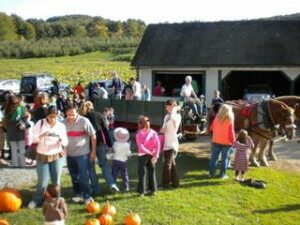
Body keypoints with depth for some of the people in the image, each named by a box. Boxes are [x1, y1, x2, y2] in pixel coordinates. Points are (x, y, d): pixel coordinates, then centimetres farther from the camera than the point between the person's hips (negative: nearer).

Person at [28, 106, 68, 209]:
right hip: (42, 156, -1)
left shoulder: (61, 125, -2)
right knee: (42, 181, 3)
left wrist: (62, 138, -25)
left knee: (56, 180, 8)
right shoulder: (40, 123, -5)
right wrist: (42, 135, -26)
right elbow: (33, 139, -8)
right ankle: (37, 199, 28)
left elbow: (65, 143, -3)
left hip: (57, 155, 1)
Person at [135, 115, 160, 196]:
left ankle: (141, 191, 12)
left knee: (142, 173, 8)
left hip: (143, 155, -3)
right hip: (152, 155, 3)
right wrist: (155, 156, -12)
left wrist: (150, 153, -11)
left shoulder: (138, 134, -9)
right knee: (152, 172, 15)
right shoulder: (153, 133, -2)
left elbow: (141, 146, -17)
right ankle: (153, 190, 21)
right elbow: (158, 145, -9)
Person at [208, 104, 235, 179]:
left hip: (216, 141, 3)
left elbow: (211, 128, 5)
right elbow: (231, 133, -11)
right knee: (224, 159, 8)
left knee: (214, 157, 11)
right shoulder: (230, 120, -14)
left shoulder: (217, 118, -5)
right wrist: (233, 141, 1)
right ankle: (222, 175, 13)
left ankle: (211, 173, 14)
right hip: (226, 142, -3)